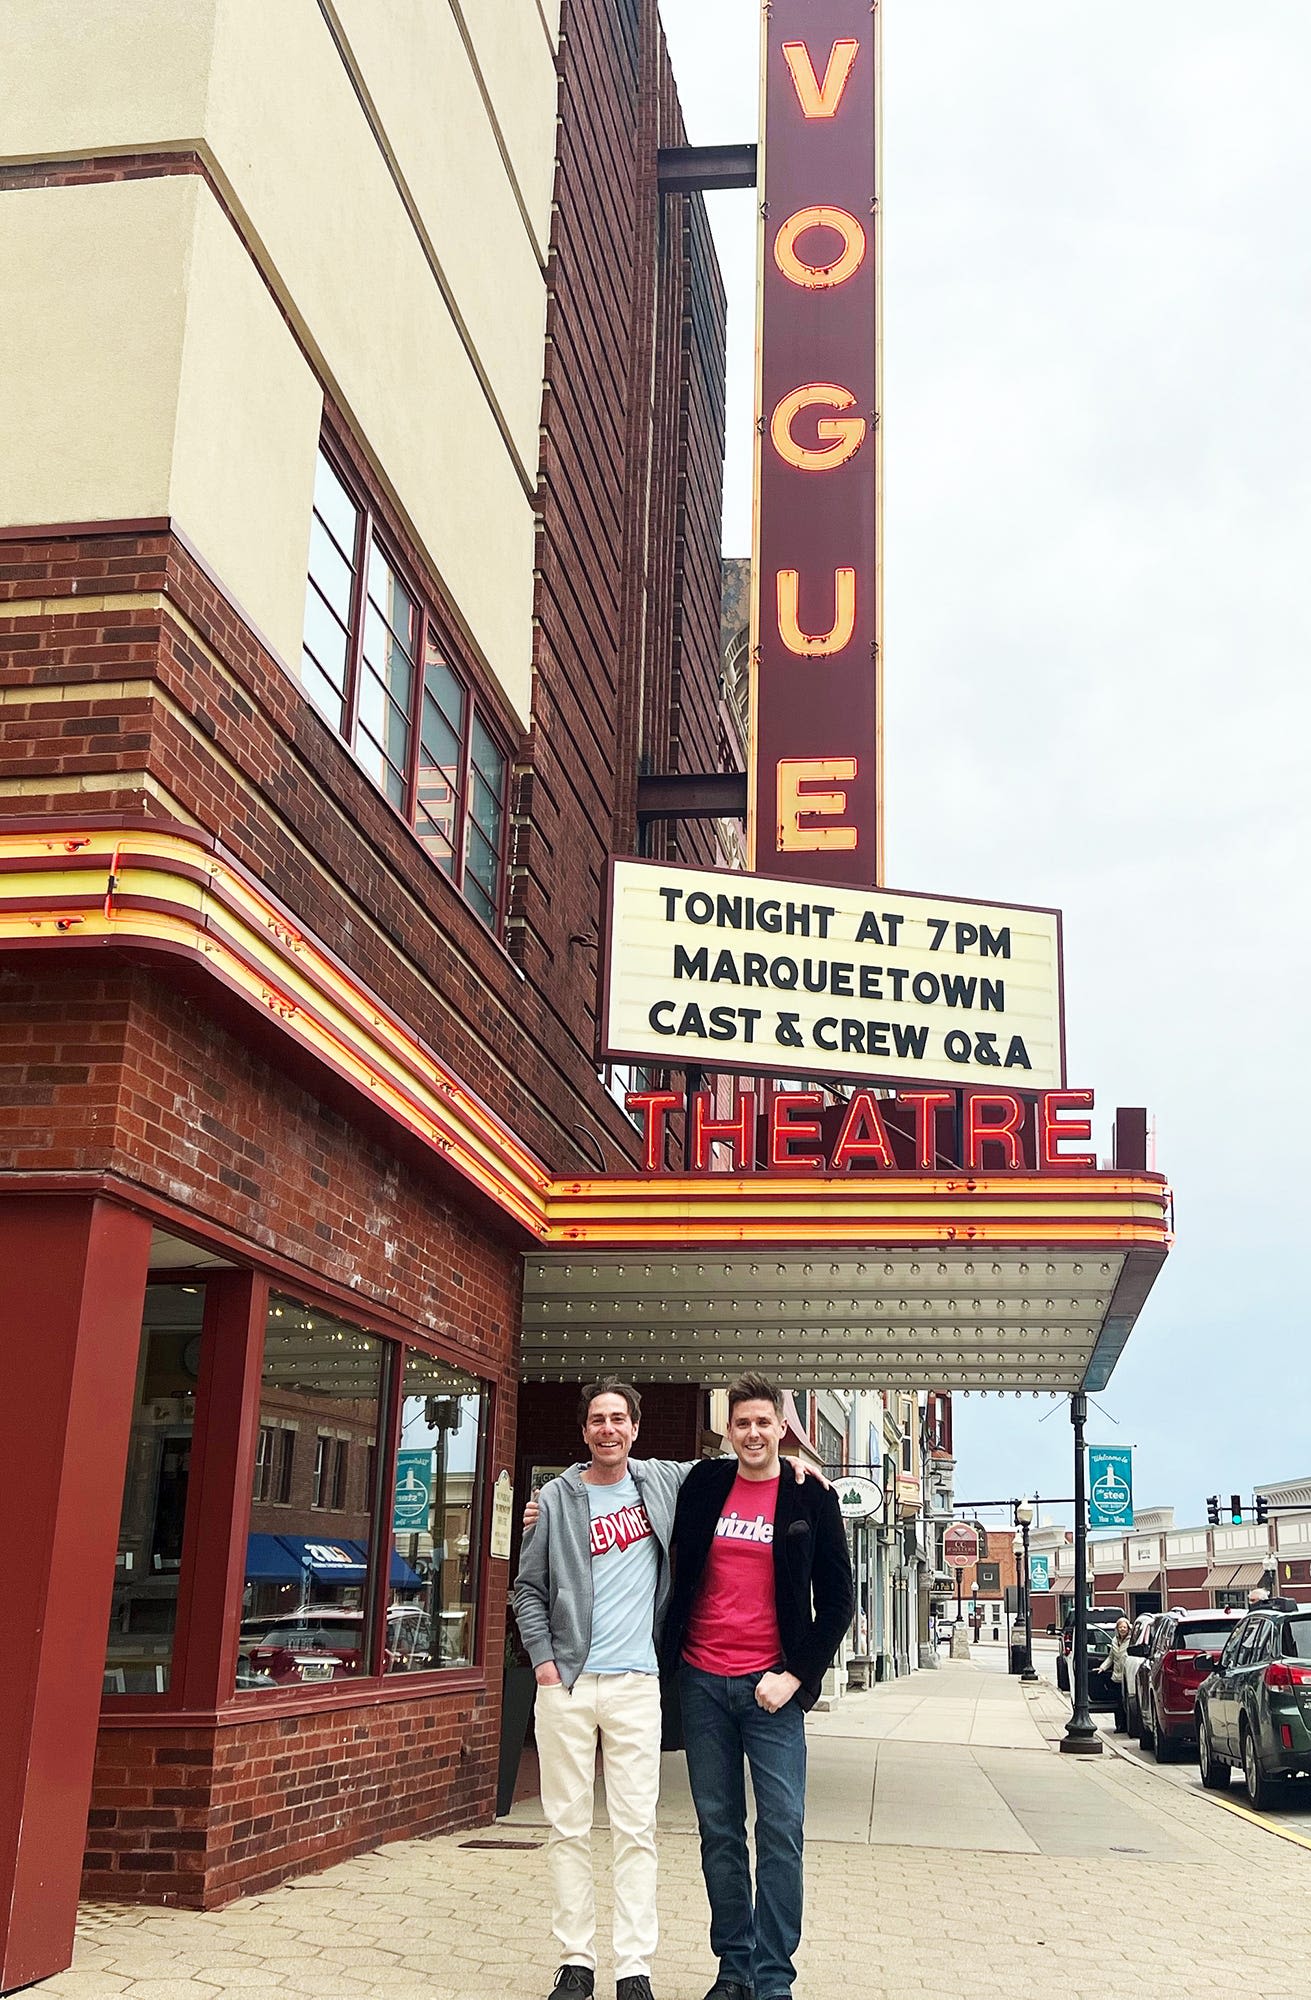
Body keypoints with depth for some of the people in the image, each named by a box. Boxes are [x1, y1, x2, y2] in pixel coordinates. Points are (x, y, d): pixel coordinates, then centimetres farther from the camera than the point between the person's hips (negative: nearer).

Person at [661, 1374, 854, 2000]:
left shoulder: (811, 1499, 0)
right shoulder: (702, 1486, 5)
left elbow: (837, 1599, 1)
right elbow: (675, 1568, 19)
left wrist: (796, 1675, -6)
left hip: (772, 1688, -2)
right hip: (702, 1682, 2)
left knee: (781, 1830, -5)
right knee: (719, 1830, 8)